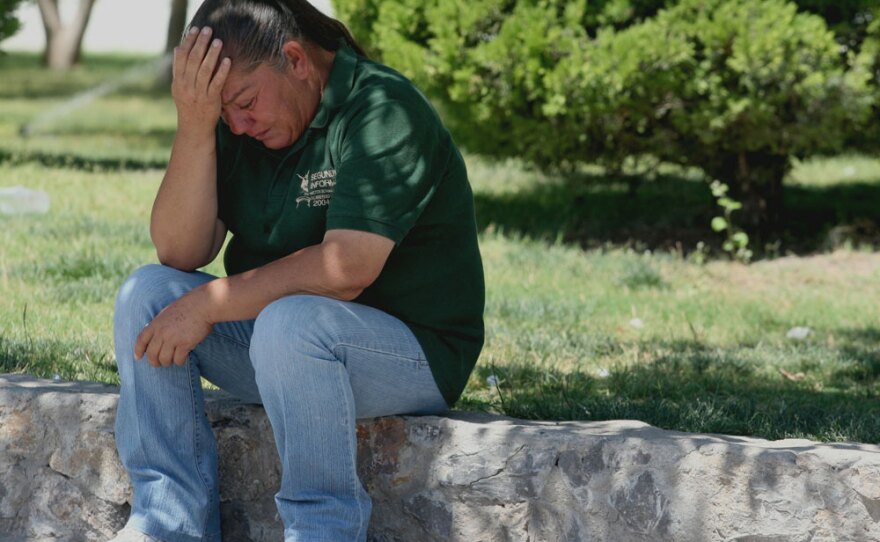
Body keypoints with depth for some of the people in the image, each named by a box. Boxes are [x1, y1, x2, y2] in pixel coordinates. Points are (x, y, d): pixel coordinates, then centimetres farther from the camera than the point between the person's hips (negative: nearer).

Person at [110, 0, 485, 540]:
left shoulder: (384, 111, -18)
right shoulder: (238, 124, 4)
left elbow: (346, 268, -27)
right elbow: (179, 253, -5)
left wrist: (208, 305, -22)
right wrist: (194, 127, -17)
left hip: (415, 349, -8)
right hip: (279, 345, 8)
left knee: (290, 322, -36)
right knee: (148, 292, -9)